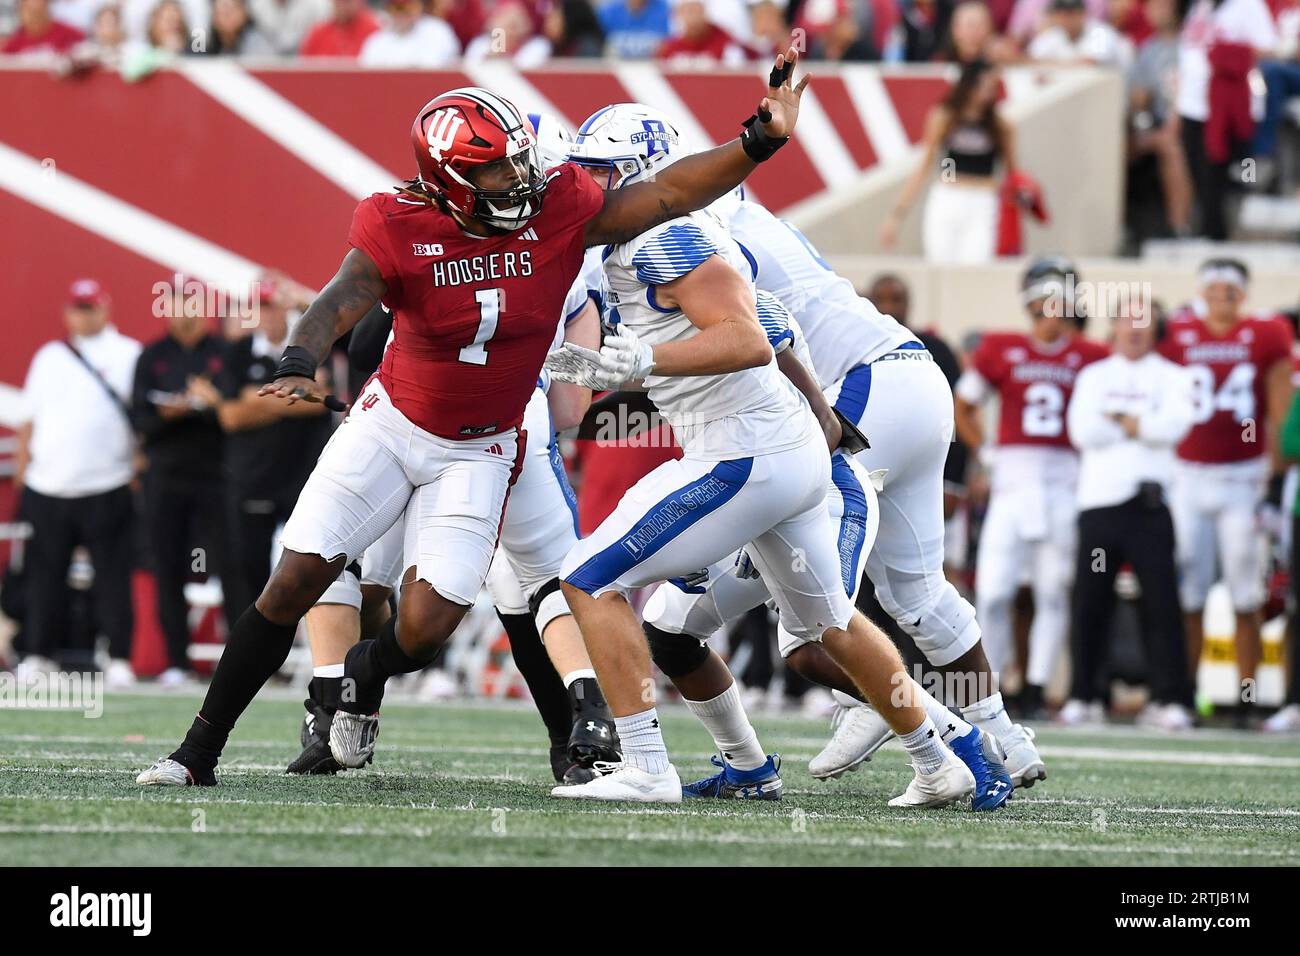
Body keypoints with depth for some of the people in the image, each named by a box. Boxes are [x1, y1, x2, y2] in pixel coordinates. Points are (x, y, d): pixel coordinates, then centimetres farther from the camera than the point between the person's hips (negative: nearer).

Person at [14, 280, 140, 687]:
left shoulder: (128, 355, 5)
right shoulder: (49, 357, 16)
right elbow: (29, 418, 17)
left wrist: (140, 469, -7)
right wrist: (22, 468, 10)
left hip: (108, 488, -4)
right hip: (47, 489, 4)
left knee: (113, 575, -5)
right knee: (44, 574, 5)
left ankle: (119, 659, -3)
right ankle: (39, 655, 12)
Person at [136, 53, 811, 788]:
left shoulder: (558, 211, -13)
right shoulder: (399, 231, -19)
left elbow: (668, 195, -12)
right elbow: (342, 302, -33)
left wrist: (761, 141, -23)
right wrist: (300, 365, -54)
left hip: (478, 453, 1)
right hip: (392, 425, -1)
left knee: (425, 631, -8)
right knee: (296, 582, -6)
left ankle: (366, 675, 31)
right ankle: (200, 752, 6)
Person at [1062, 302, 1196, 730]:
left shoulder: (1171, 378, 9)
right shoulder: (1093, 377, 15)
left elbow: (1174, 425, -10)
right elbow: (1082, 430, -2)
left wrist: (1116, 421, -6)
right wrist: (1141, 425, -5)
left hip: (1150, 504, -2)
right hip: (1099, 502, 2)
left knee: (1160, 599, -7)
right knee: (1090, 602, 3)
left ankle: (1170, 698, -6)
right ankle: (1084, 696, 11)